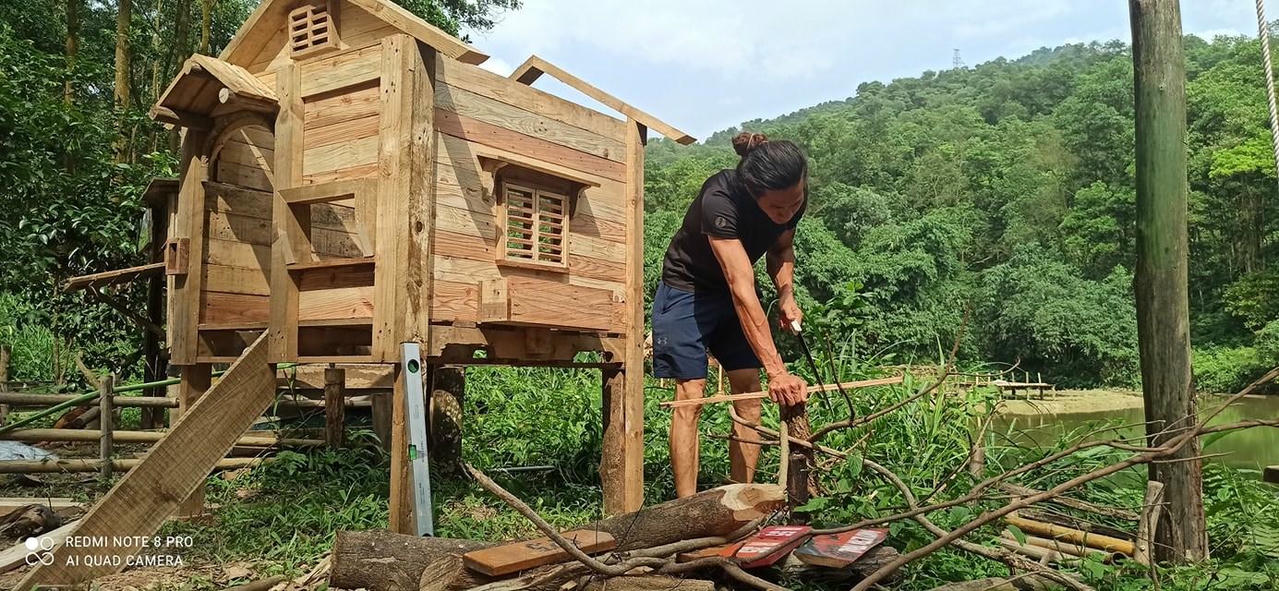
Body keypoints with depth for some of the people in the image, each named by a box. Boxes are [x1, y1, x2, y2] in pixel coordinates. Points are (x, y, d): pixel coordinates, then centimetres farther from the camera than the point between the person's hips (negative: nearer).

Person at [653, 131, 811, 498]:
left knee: (749, 393, -1)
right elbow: (742, 292, -44)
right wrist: (776, 371, -49)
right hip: (688, 288, -6)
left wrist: (786, 296, -14)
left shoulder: (794, 198, -18)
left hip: (735, 287, 6)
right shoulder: (719, 200, -38)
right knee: (690, 394, -12)